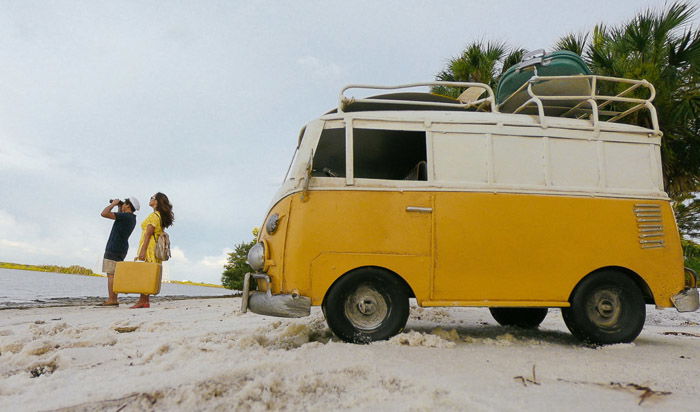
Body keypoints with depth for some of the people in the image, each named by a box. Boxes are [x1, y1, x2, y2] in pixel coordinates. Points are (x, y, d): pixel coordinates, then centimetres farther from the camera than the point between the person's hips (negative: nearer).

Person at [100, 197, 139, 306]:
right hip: (122, 249, 9)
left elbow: (104, 213, -20)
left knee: (111, 274, -9)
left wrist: (113, 204, -6)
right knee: (114, 274, 10)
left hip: (114, 249, -9)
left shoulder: (125, 216, -15)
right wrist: (119, 207, 22)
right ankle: (114, 299, 10)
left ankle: (111, 299, -12)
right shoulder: (132, 218, 13)